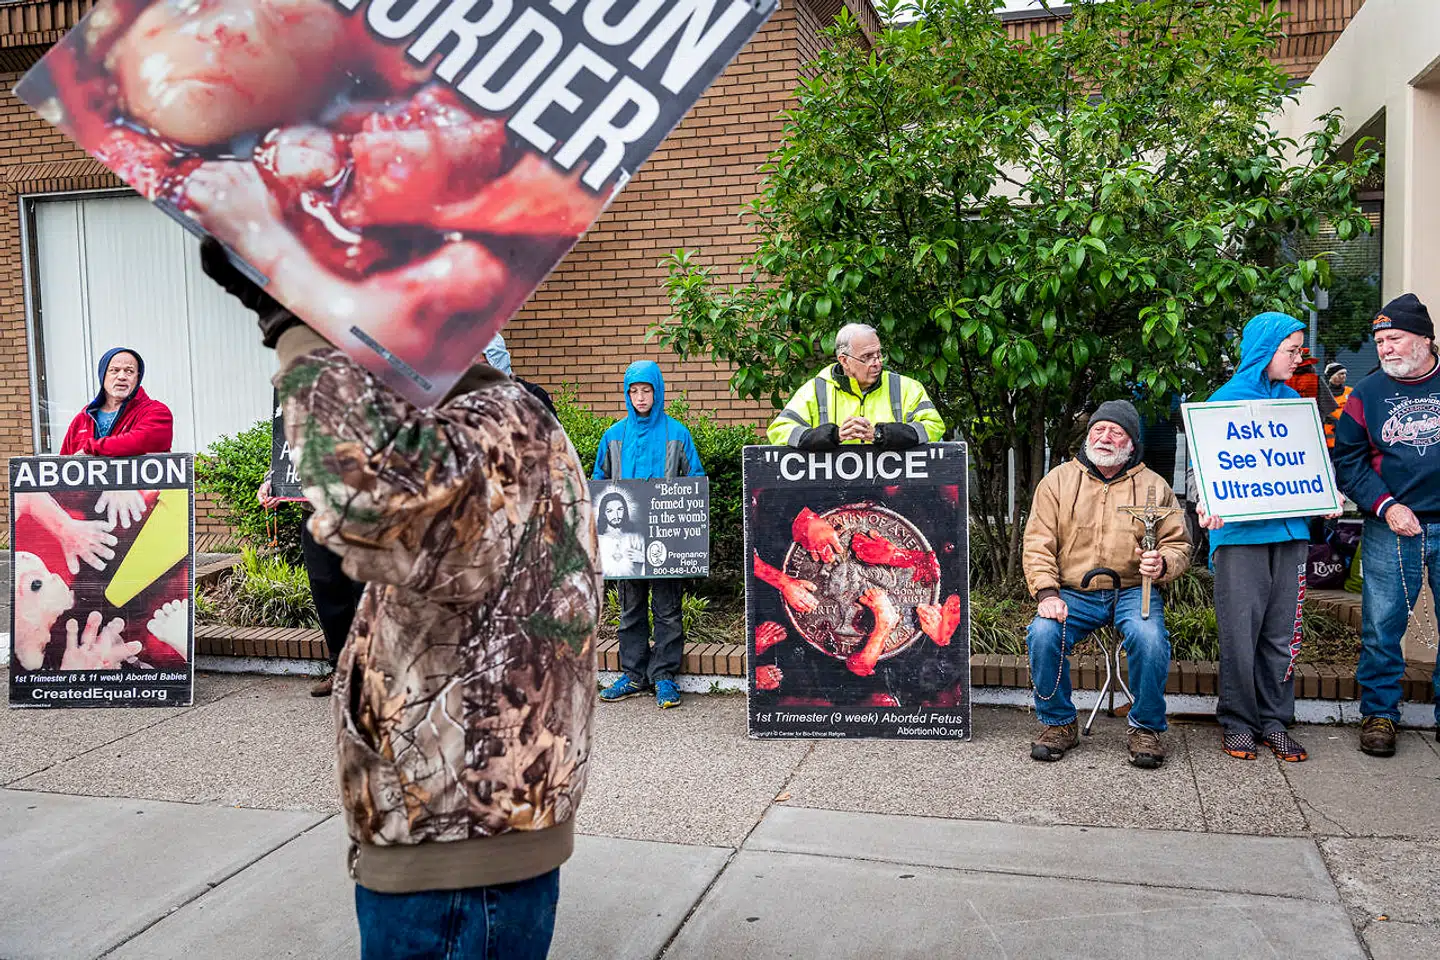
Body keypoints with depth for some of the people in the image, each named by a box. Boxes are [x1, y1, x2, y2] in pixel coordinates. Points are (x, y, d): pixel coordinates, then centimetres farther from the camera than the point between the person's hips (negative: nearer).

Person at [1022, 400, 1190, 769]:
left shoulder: (1154, 486, 9)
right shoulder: (1058, 480, 8)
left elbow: (1179, 544, 10)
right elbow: (1038, 543, 2)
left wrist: (1162, 564, -15)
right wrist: (1047, 592, -13)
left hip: (1132, 590, 0)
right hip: (1073, 592, 0)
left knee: (1149, 638, -31)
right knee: (1043, 634, -28)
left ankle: (1146, 728, -7)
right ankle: (1058, 724, -4)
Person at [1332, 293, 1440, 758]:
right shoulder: (1366, 394, 5)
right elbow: (1348, 462, 4)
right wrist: (1385, 506, -9)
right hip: (1391, 530, 0)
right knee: (1381, 627, 2)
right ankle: (1378, 714, 16)